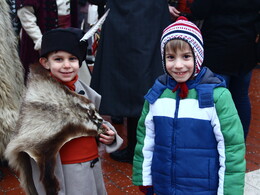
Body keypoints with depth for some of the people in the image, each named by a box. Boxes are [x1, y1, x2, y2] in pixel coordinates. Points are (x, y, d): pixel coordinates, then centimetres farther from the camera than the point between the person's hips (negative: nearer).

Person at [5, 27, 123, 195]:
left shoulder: (82, 89, 1)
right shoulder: (39, 99, -17)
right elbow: (40, 152, -17)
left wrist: (109, 134, -4)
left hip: (94, 170, 6)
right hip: (67, 176, -6)